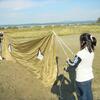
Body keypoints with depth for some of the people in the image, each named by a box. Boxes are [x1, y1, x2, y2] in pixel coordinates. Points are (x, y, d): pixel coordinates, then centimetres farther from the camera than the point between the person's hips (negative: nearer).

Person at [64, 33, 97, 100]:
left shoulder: (80, 54, -24)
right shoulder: (91, 52, -1)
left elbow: (73, 65, -15)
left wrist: (67, 69, 6)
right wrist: (71, 62, 14)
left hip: (81, 80, -7)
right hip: (90, 78, 7)